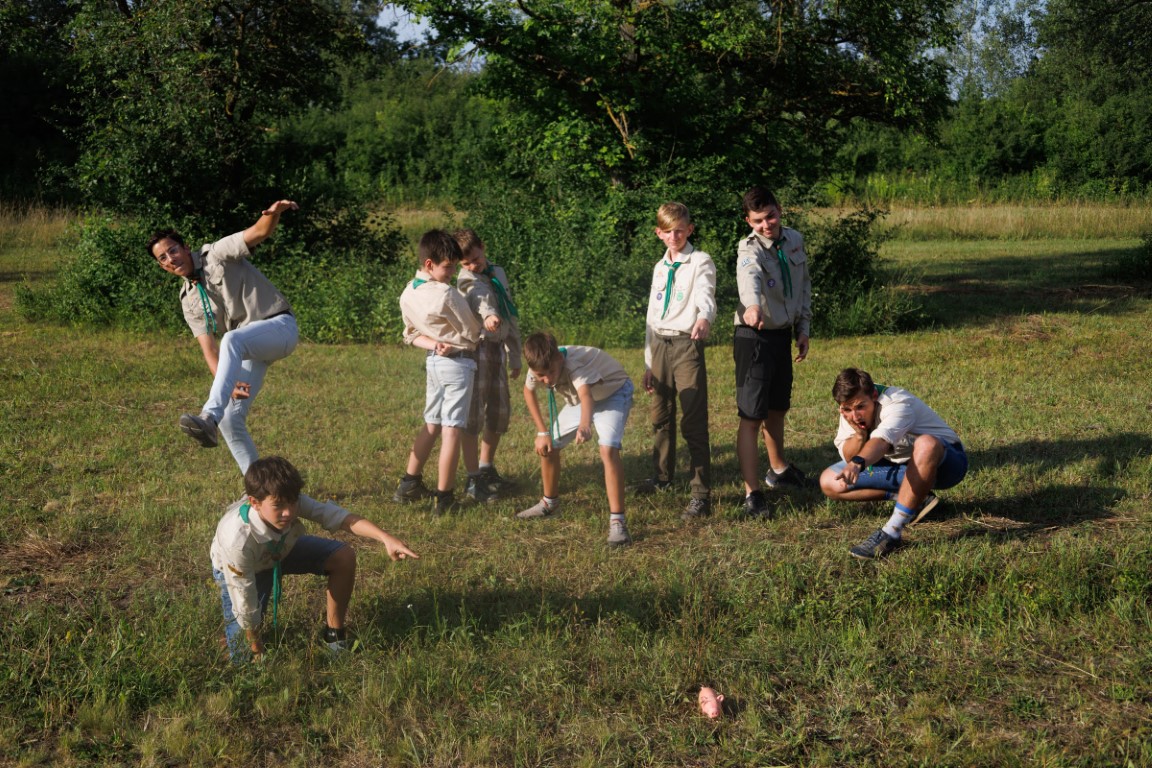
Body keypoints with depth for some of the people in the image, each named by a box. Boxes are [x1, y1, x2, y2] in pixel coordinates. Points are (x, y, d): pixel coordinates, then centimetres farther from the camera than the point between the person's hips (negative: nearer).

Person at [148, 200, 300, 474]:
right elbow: (208, 347, 2)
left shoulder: (218, 254, -3)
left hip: (279, 326, -7)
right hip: (249, 349, 7)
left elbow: (260, 232, -17)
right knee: (230, 420, -3)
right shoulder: (189, 300, 11)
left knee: (232, 340, -38)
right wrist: (226, 382, -17)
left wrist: (275, 213, -41)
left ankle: (209, 417, -51)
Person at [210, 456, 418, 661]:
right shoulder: (237, 541, -44)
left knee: (344, 557, -17)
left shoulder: (292, 503, -36)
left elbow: (339, 517, -36)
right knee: (243, 657, -11)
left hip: (281, 549, 4)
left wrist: (386, 539, -52)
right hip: (239, 570, -4)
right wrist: (258, 653, -19)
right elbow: (246, 606, -31)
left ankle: (334, 633, 2)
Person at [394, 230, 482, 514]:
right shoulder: (446, 294, -21)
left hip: (433, 362, 7)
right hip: (458, 362, -7)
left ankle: (410, 485, 21)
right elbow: (472, 331, -9)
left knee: (431, 425, 18)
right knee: (452, 429, -3)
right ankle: (444, 496, -1)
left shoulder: (407, 295, 1)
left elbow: (412, 334, 11)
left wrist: (434, 344, -4)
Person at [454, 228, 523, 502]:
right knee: (474, 414, -6)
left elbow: (510, 316, 19)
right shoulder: (466, 279, -7)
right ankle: (473, 479, 0)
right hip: (476, 348, -7)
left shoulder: (498, 273, 14)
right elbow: (480, 296, -32)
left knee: (500, 412, 13)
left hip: (497, 348, 7)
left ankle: (487, 468, 29)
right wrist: (488, 314, -54)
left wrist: (515, 357, 19)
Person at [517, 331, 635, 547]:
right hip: (577, 400, 7)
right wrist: (542, 432, -3)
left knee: (608, 450, -29)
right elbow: (528, 391, 0)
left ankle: (617, 522, -27)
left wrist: (585, 425, -82)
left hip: (613, 393, -7)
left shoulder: (575, 361, -42)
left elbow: (585, 394, -62)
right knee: (547, 445, 6)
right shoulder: (539, 366, -23)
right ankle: (550, 503, 33)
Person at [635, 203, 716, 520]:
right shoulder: (660, 267, 18)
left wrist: (704, 318, -46)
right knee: (661, 416, 16)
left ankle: (701, 494, -9)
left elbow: (706, 297, -22)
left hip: (687, 344, -7)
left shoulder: (700, 262, -3)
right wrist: (648, 362, 17)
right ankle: (662, 475, 35)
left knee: (693, 421, -10)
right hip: (660, 345, 7)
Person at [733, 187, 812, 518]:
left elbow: (804, 285, 15)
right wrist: (752, 304, -65)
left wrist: (803, 328, 11)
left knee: (777, 408, 23)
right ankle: (752, 493, -7)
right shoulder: (750, 249, -20)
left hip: (783, 334, 7)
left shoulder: (795, 240, 2)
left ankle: (778, 469, 44)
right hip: (755, 337, -7)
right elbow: (749, 276, -44)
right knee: (751, 416, -8)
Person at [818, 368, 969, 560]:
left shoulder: (897, 404, -30)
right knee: (830, 482, -7)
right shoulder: (851, 411, -8)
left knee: (926, 444, -45)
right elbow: (848, 457, -7)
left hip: (944, 460, -7)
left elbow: (880, 441, -50)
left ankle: (891, 533, -39)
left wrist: (858, 463, -68)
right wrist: (859, 435, -26)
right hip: (899, 467, 7)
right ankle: (914, 496, -9)